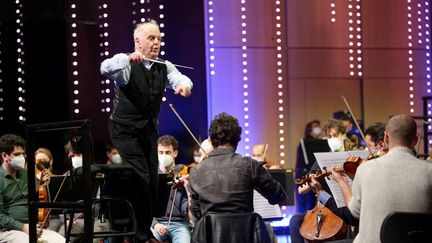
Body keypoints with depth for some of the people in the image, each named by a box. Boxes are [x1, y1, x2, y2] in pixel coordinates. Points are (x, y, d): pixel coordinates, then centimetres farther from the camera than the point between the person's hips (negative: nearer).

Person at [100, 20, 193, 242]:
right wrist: (129, 58, -47)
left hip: (149, 131, 6)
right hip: (126, 130, -6)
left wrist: (184, 84, -34)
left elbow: (179, 78, -9)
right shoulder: (126, 64, -10)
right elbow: (106, 69, -30)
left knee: (152, 181, 7)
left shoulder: (164, 67, 7)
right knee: (140, 178, -14)